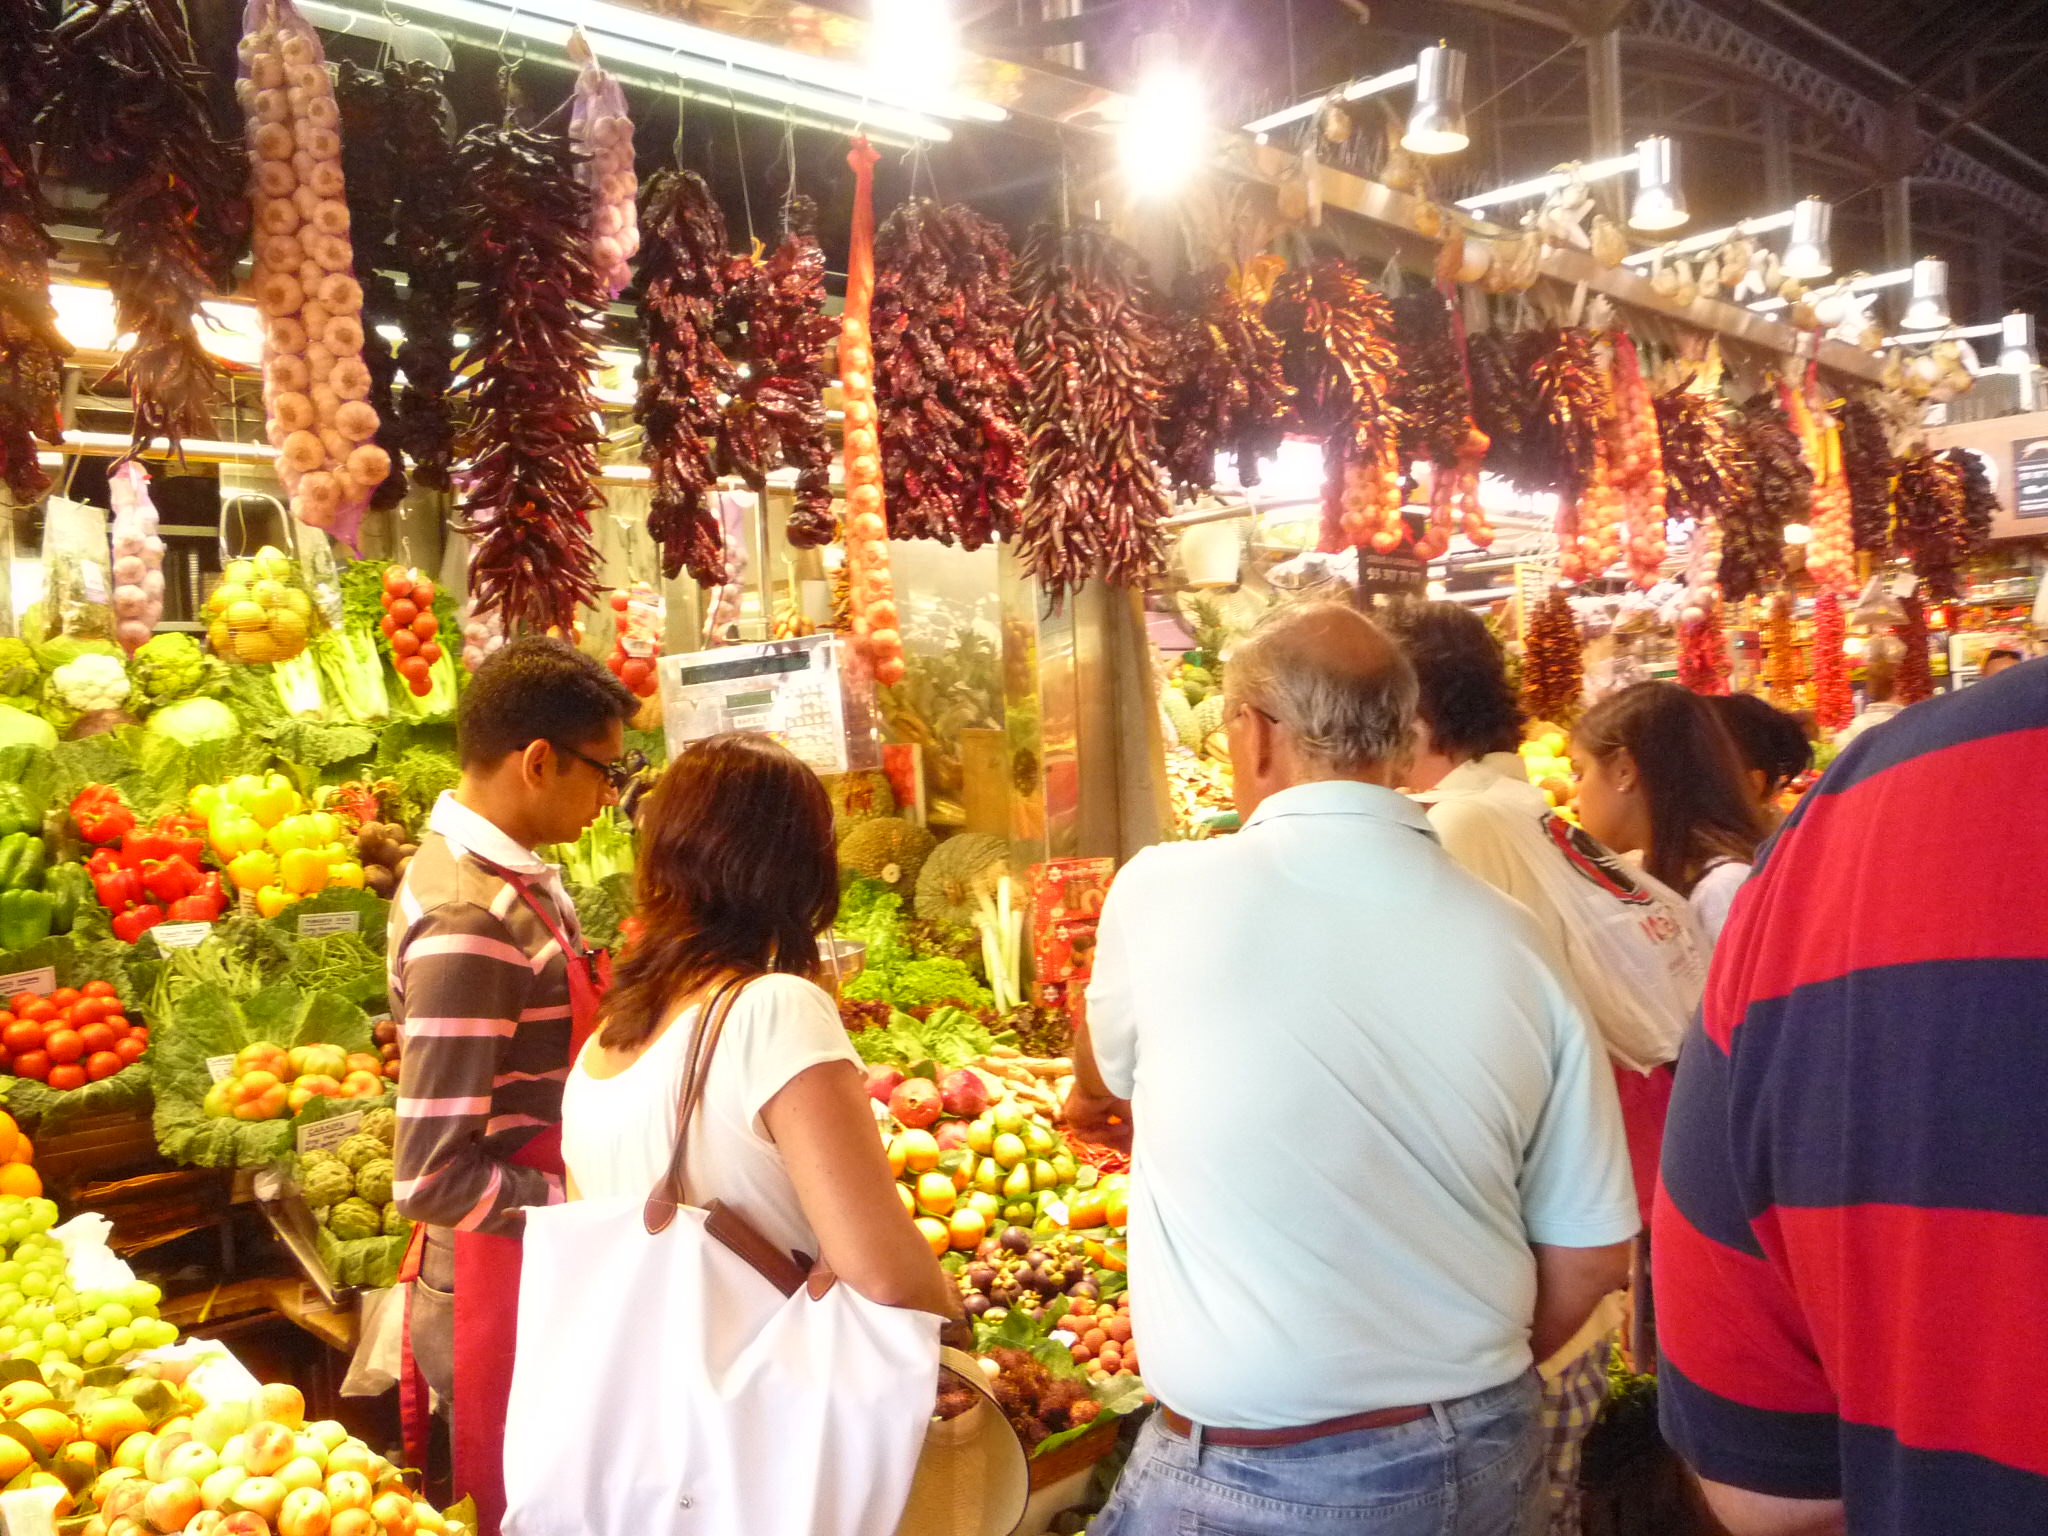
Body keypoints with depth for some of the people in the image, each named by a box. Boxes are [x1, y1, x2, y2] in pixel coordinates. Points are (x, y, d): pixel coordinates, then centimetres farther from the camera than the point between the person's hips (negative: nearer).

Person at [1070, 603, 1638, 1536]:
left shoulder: (1165, 894, -15)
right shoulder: (1511, 941, -8)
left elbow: (1102, 1081, 6)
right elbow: (1591, 1253, -2)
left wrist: (1093, 1100, 29)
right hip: (1482, 1457, 4)